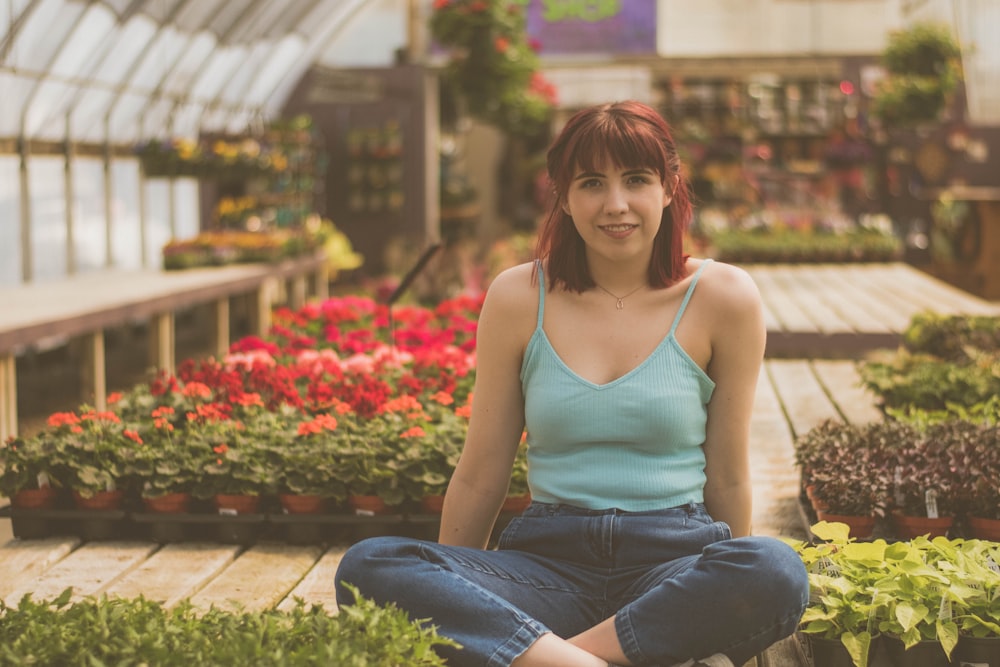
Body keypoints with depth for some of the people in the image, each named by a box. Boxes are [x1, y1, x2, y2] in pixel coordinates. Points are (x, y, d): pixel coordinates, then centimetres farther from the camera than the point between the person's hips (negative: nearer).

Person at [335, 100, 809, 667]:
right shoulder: (518, 298, 4)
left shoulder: (722, 297, 1)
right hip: (550, 560, 1)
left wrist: (732, 593, 16)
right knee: (367, 566, -25)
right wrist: (447, 591, 18)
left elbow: (728, 478, 9)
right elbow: (480, 476, 13)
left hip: (677, 559, -1)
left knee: (777, 571, -37)